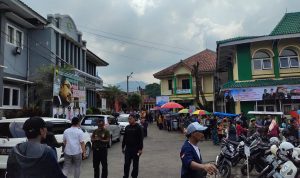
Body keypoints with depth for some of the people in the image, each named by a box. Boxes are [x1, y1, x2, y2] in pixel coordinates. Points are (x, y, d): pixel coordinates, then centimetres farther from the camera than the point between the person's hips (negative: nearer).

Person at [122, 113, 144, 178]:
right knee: (126, 164, 6)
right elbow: (124, 138, 14)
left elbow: (141, 139, -10)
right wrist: (123, 147, 12)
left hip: (135, 149, -4)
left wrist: (140, 149, -14)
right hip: (128, 148, 4)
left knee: (135, 164, 7)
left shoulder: (138, 127, -8)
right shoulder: (127, 127, 7)